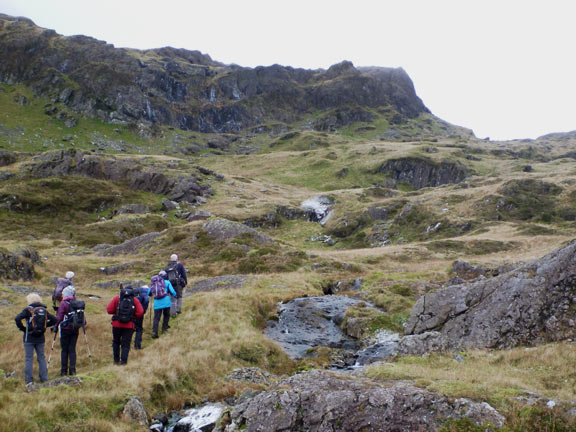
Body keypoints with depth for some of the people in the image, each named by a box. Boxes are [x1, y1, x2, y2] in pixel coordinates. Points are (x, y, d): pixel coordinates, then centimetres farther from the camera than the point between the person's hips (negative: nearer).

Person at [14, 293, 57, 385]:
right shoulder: (44, 310, 5)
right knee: (41, 357, 11)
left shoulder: (29, 310, -8)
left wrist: (22, 328, -8)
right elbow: (54, 320, 8)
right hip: (40, 338, 4)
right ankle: (44, 378, 12)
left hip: (29, 338, -4)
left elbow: (17, 318, -20)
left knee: (29, 359, 1)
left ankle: (29, 380, 0)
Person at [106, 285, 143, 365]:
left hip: (117, 324, 1)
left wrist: (116, 312, 15)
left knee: (116, 342, 19)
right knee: (126, 344, 4)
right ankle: (123, 361, -5)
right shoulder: (135, 300, 2)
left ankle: (116, 360, 21)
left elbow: (109, 310, -2)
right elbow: (140, 313, -7)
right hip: (129, 325, -1)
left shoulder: (117, 298, 3)